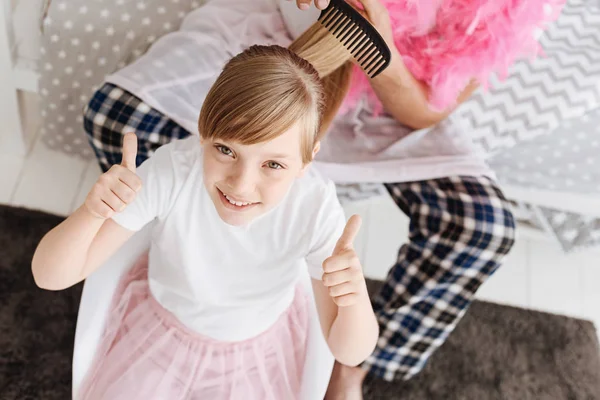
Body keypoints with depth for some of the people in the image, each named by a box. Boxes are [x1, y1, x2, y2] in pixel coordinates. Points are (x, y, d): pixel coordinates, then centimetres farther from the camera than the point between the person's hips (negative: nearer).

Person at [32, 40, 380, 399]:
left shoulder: (315, 208, -33)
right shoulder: (172, 170, -34)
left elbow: (350, 353, -25)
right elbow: (50, 276, -27)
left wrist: (355, 297, -48)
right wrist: (93, 211, -48)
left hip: (256, 353, 0)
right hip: (159, 329, 0)